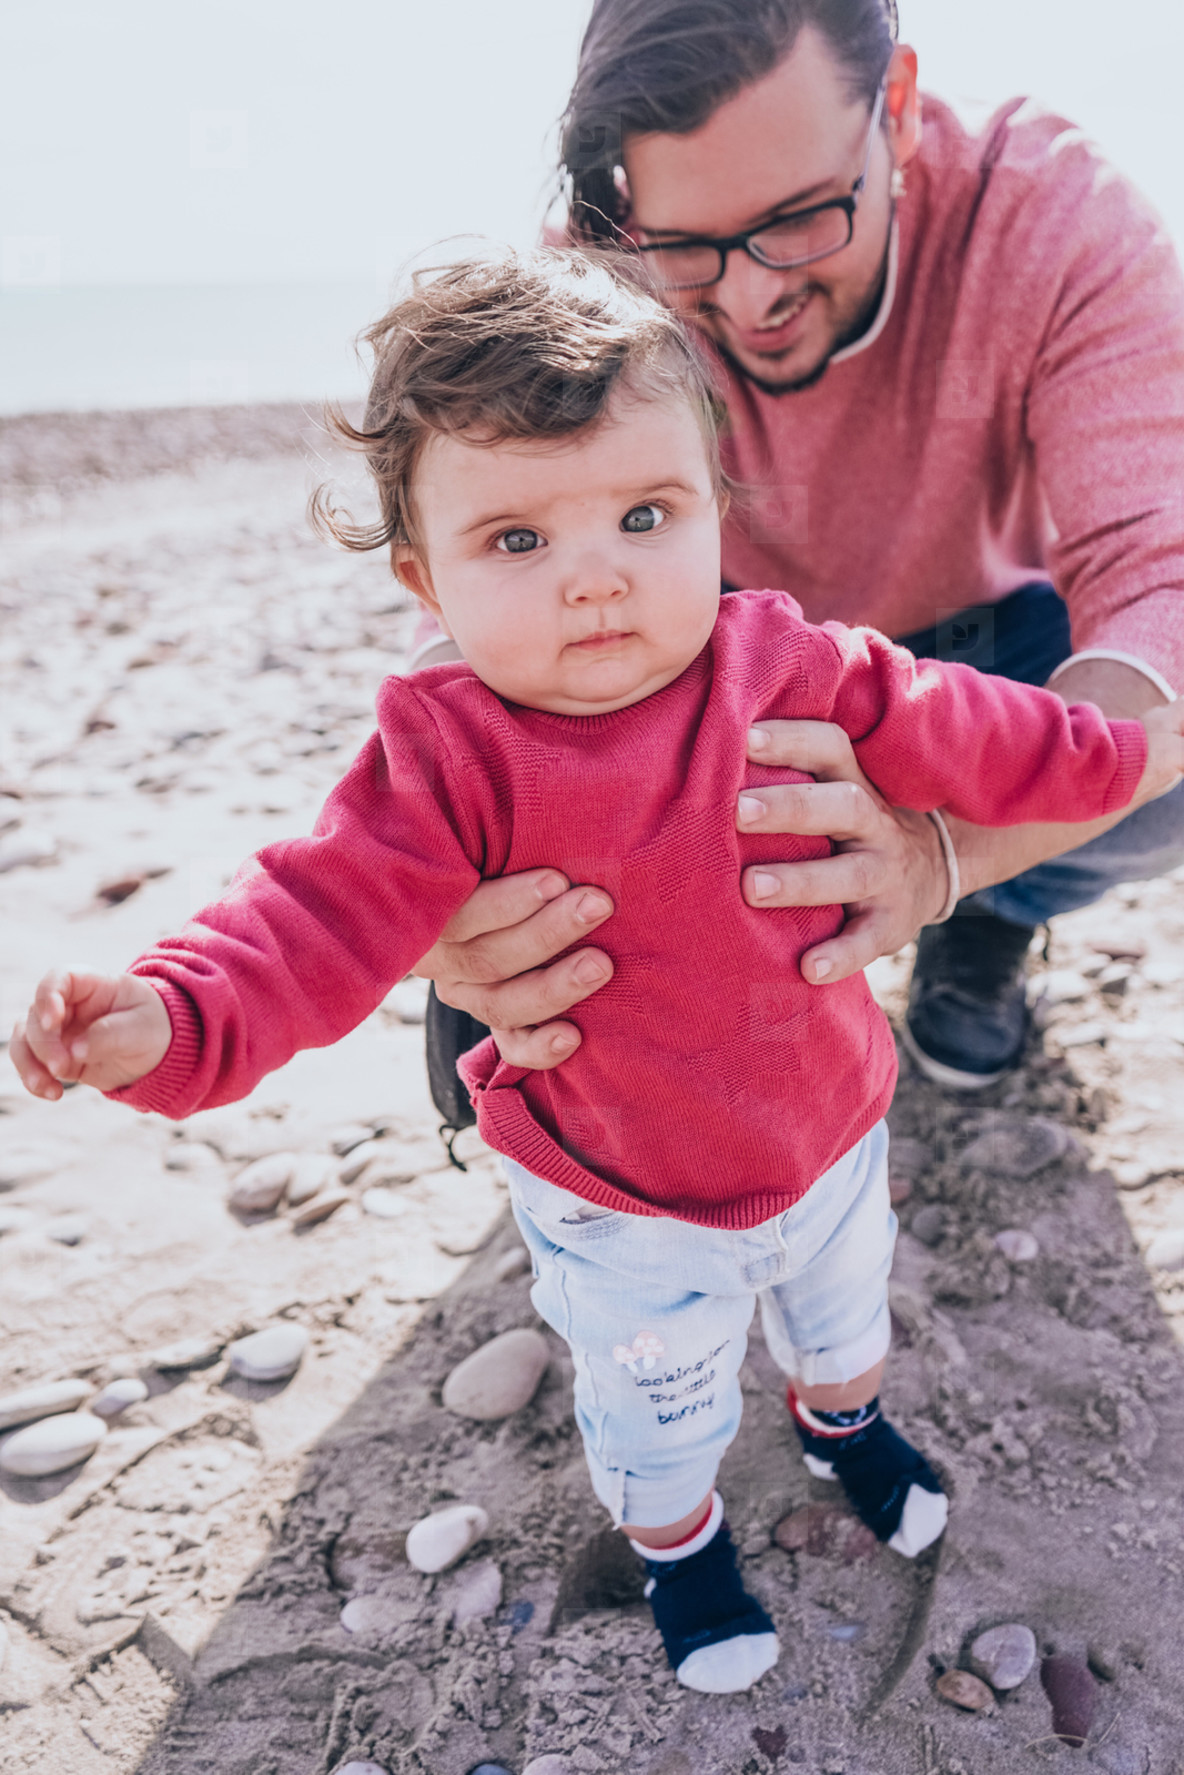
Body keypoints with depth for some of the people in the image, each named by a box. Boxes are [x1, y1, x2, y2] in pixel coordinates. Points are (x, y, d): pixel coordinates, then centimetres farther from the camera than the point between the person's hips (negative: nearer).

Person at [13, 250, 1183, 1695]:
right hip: (621, 1206, -3)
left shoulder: (788, 669, -17)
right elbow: (326, 912, -32)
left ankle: (840, 1422, 69)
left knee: (844, 1307, 33)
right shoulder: (452, 760, -26)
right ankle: (678, 1540, 57)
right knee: (656, 1408, 22)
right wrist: (174, 1015, -49)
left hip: (830, 1128, 4)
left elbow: (945, 730, -4)